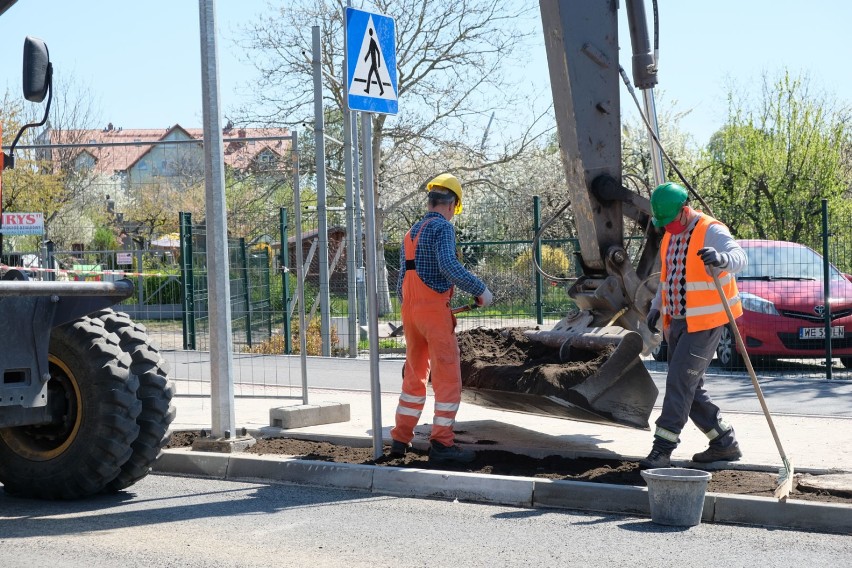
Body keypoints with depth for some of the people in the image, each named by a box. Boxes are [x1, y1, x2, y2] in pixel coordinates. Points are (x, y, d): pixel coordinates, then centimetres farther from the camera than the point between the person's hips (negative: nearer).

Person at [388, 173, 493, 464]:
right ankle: (442, 443, -4)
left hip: (409, 310, 8)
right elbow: (449, 266, -24)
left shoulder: (411, 233, 17)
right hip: (435, 309, -8)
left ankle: (400, 440, 18)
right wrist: (480, 290, -16)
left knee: (414, 377, 16)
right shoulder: (442, 227, -8)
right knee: (448, 379, -3)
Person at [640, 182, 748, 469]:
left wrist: (721, 258, -55)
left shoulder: (711, 231, -15)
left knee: (680, 382, -12)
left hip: (704, 323, -9)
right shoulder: (670, 236, 12)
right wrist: (656, 306, 12)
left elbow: (740, 257, -33)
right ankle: (725, 443, 20)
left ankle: (662, 450, -9)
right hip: (677, 321, 9)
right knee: (690, 387, 10)